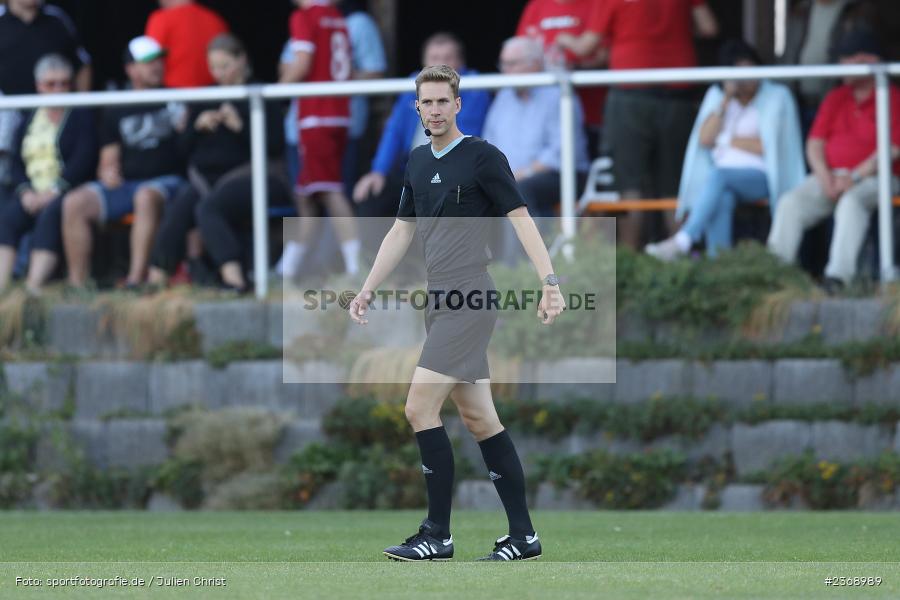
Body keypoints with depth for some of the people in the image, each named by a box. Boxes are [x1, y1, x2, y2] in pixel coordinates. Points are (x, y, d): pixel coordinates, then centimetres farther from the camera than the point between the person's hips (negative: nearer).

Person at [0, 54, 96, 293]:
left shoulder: (82, 117, 7)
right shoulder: (30, 120, 21)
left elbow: (83, 161, -6)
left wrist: (52, 192, -16)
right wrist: (26, 191, -7)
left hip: (66, 192, -4)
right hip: (31, 194, 4)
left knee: (50, 213, -36)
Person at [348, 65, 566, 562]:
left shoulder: (483, 157, -6)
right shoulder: (418, 162, 15)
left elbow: (520, 218, -10)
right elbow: (402, 231, 23)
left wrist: (550, 282, -20)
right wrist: (367, 290, 19)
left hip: (470, 300, -8)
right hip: (440, 301, 8)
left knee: (420, 408, -14)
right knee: (478, 418, 7)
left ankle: (437, 535, -9)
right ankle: (523, 535, 9)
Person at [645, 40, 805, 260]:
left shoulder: (777, 97, 4)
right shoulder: (717, 95, 17)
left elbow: (767, 147, -4)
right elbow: (705, 139, 4)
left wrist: (727, 140, 2)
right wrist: (726, 100, -3)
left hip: (762, 177, -3)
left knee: (718, 175, -35)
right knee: (721, 197, -36)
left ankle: (682, 242, -44)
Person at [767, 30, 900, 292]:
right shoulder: (835, 98, 19)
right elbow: (815, 142, 13)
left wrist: (854, 177, -17)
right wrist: (825, 177, -6)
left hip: (873, 179, -5)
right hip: (831, 175, 5)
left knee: (852, 201, -39)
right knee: (790, 204, -21)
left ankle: (839, 276, -49)